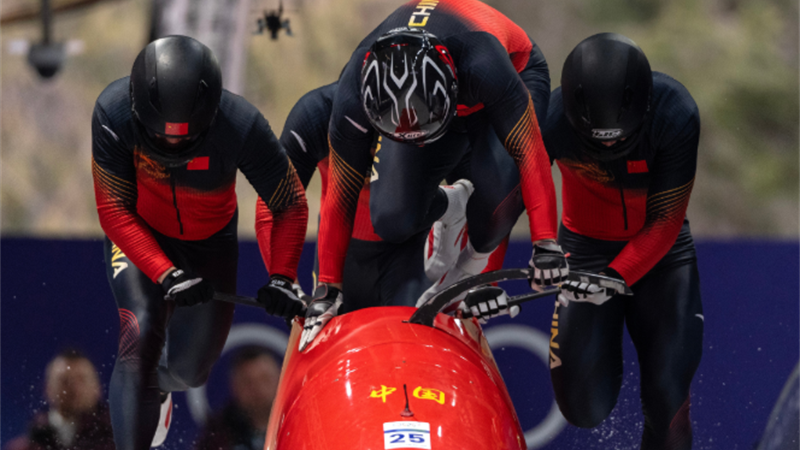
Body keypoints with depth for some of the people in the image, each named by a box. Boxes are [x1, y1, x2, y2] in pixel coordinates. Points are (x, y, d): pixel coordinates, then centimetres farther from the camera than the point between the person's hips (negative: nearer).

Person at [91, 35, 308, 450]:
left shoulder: (241, 126, -33)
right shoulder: (113, 113, -32)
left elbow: (290, 206, -18)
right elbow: (115, 211, -25)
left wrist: (281, 279, -28)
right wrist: (165, 275, -35)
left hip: (210, 242, 1)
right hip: (138, 236, -1)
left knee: (190, 368, 7)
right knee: (140, 334, -24)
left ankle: (153, 384, 44)